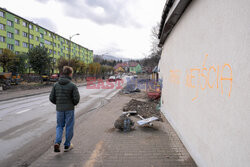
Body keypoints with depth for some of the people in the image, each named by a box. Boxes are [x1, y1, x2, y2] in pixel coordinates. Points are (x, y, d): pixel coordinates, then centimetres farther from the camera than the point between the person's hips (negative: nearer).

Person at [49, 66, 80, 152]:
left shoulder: (56, 84, -2)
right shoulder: (72, 85, -13)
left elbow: (51, 98, 0)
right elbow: (76, 98, -14)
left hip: (59, 109, 3)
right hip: (69, 109, -3)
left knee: (59, 126, 19)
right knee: (69, 127, 12)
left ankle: (57, 143, 1)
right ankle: (67, 145, 23)